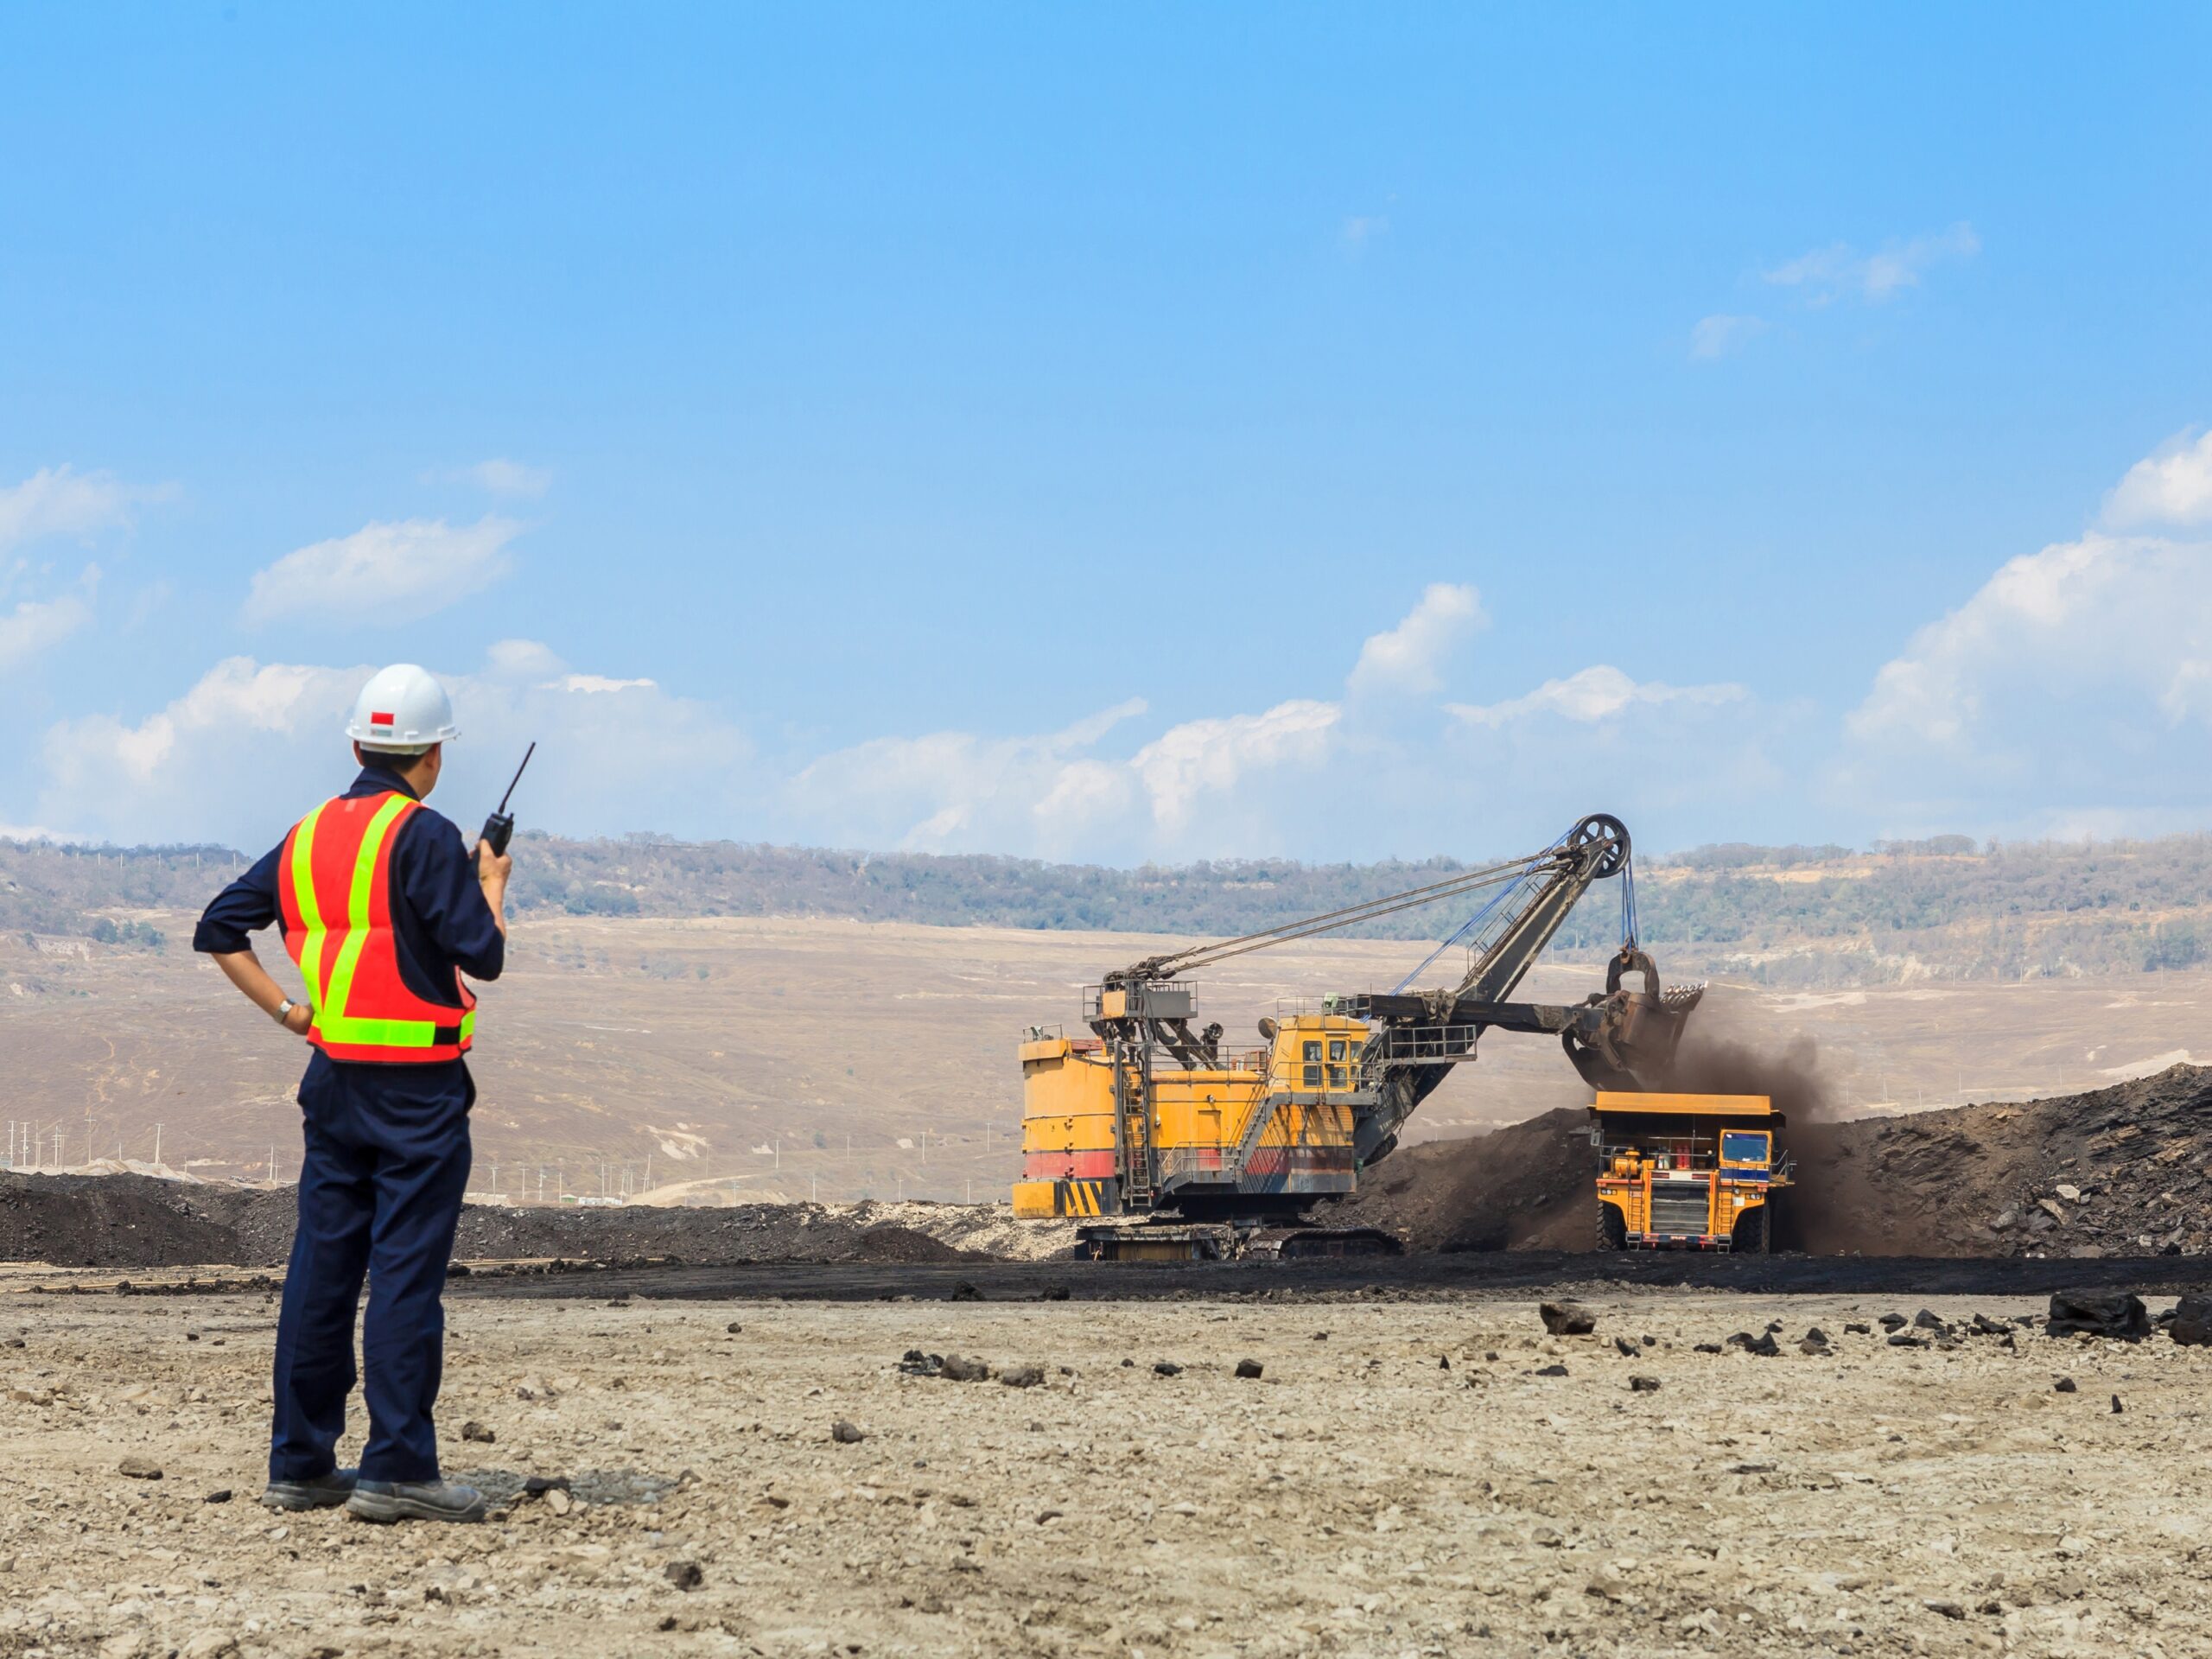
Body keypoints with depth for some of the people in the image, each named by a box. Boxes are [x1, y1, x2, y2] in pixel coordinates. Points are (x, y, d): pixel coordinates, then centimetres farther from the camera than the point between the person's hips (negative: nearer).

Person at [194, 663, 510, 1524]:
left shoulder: (308, 837, 10)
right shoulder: (424, 837, -11)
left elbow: (219, 929, 13)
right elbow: (482, 957, -13)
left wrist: (288, 1010, 10)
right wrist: (492, 883, 4)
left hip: (333, 1078, 7)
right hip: (417, 1088, -7)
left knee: (321, 1266, 10)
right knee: (406, 1273, -5)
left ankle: (300, 1463, 14)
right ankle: (396, 1469, -5)